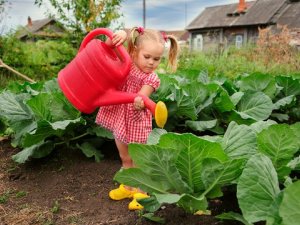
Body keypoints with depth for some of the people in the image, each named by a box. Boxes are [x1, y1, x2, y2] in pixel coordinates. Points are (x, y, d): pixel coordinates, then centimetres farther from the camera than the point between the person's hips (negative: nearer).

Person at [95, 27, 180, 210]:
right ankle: (128, 187, 39)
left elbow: (141, 98, -27)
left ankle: (140, 192, 24)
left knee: (137, 160, 7)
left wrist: (139, 103, -51)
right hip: (119, 118, 5)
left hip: (137, 122, -5)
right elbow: (109, 47, -3)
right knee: (125, 158, 20)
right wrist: (122, 35, -23)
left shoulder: (151, 79, -16)